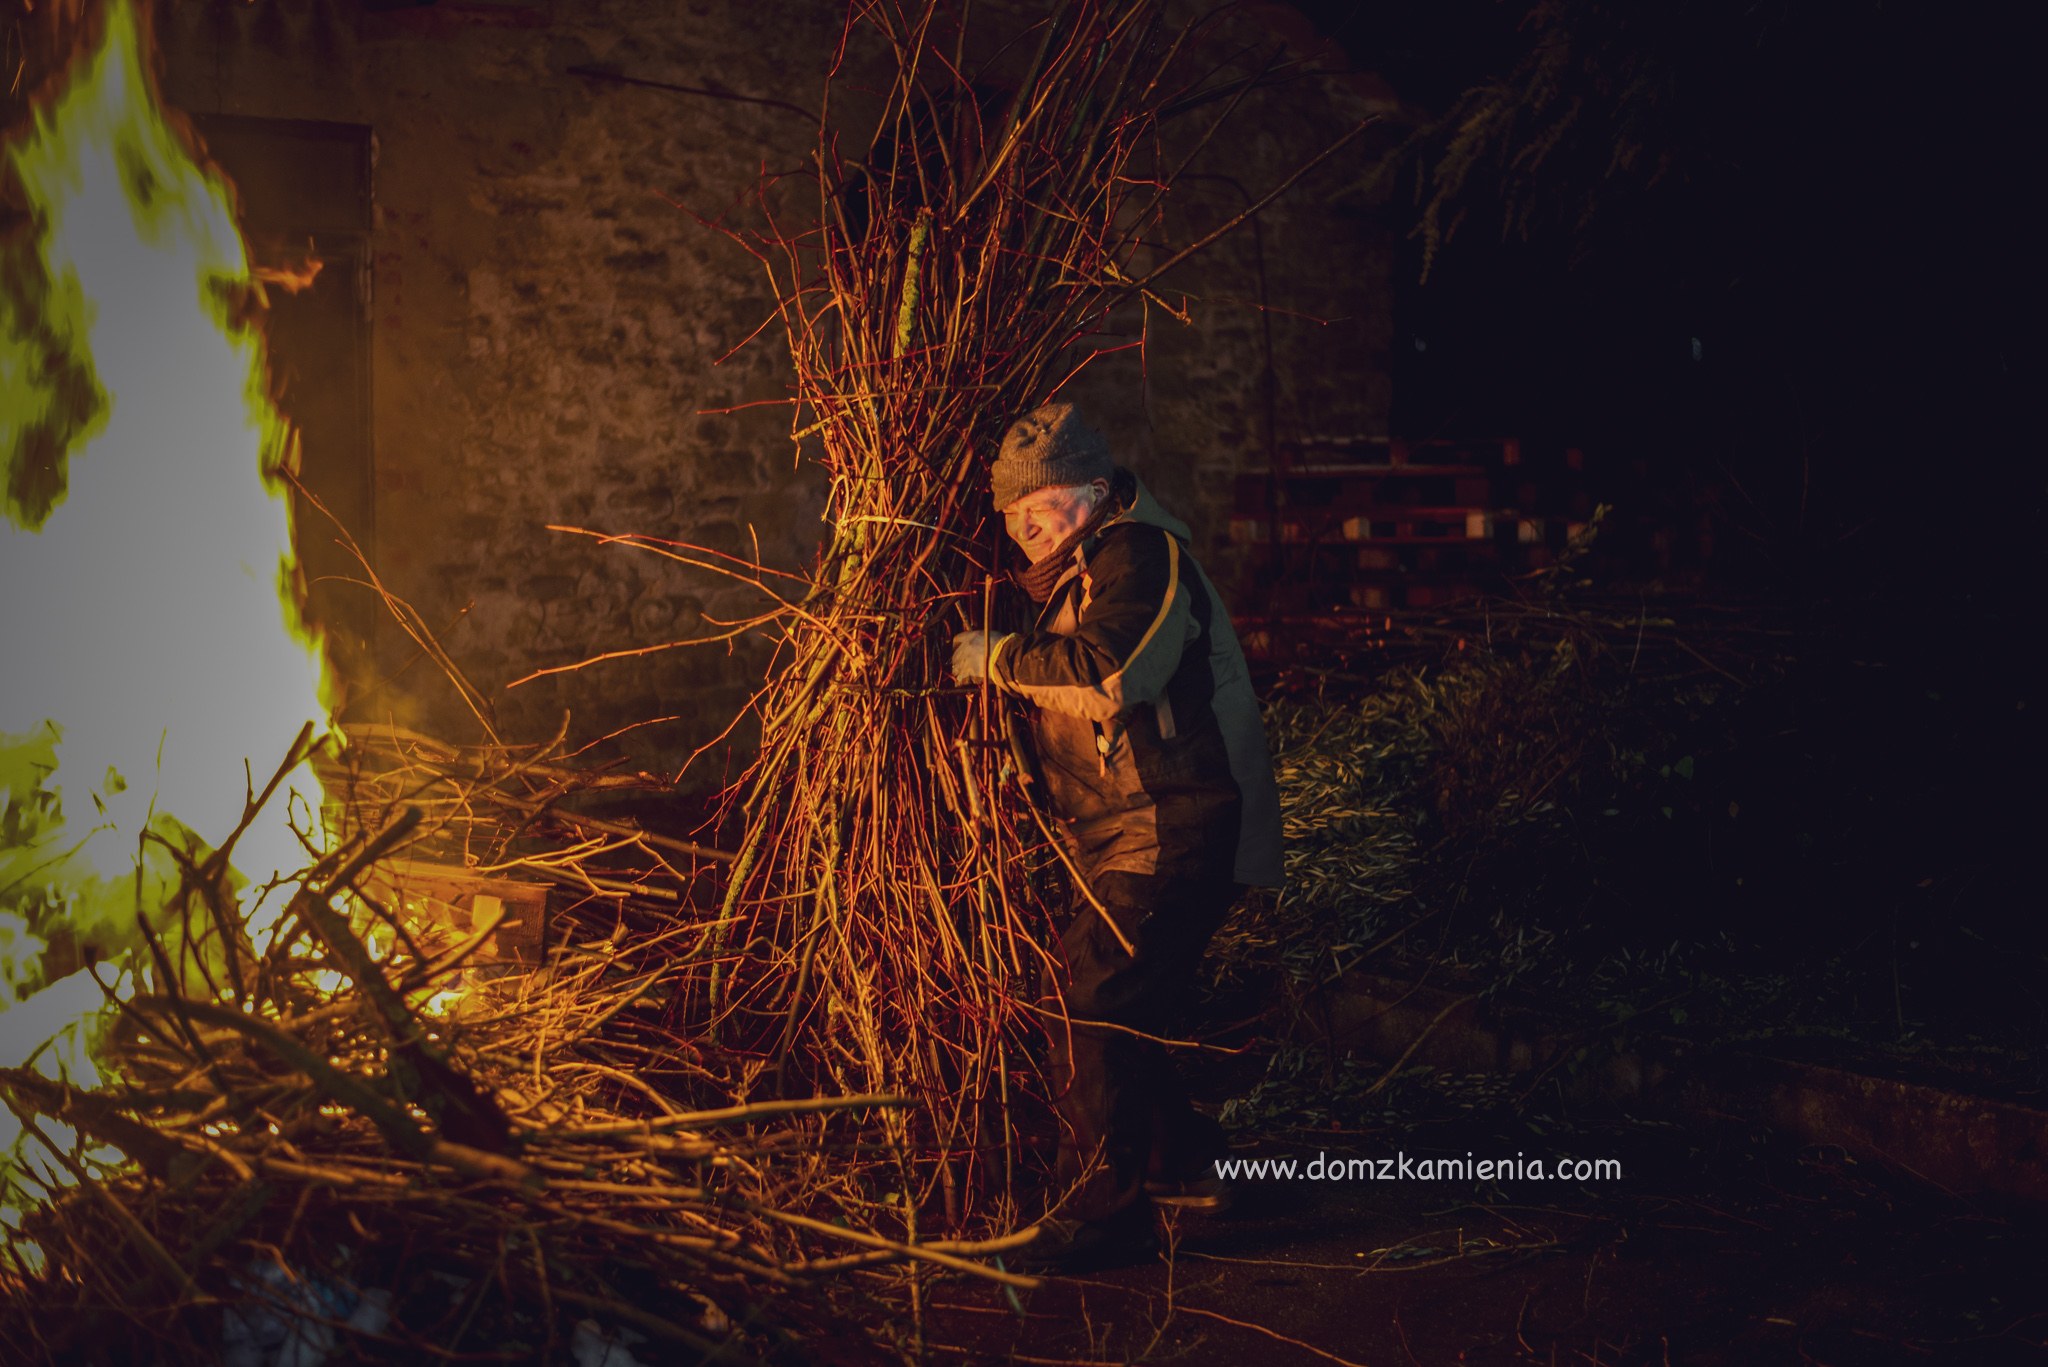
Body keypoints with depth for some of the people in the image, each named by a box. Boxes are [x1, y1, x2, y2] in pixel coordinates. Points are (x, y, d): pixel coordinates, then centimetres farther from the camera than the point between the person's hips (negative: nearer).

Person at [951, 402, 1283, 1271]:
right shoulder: (1083, 572, 21)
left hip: (1172, 834, -11)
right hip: (1124, 840, 11)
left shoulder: (1138, 555, -12)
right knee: (1076, 1004, 14)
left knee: (1088, 1011, -14)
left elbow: (1104, 666, -30)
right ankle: (1183, 1163, 28)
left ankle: (1105, 1209, -6)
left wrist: (999, 659, -18)